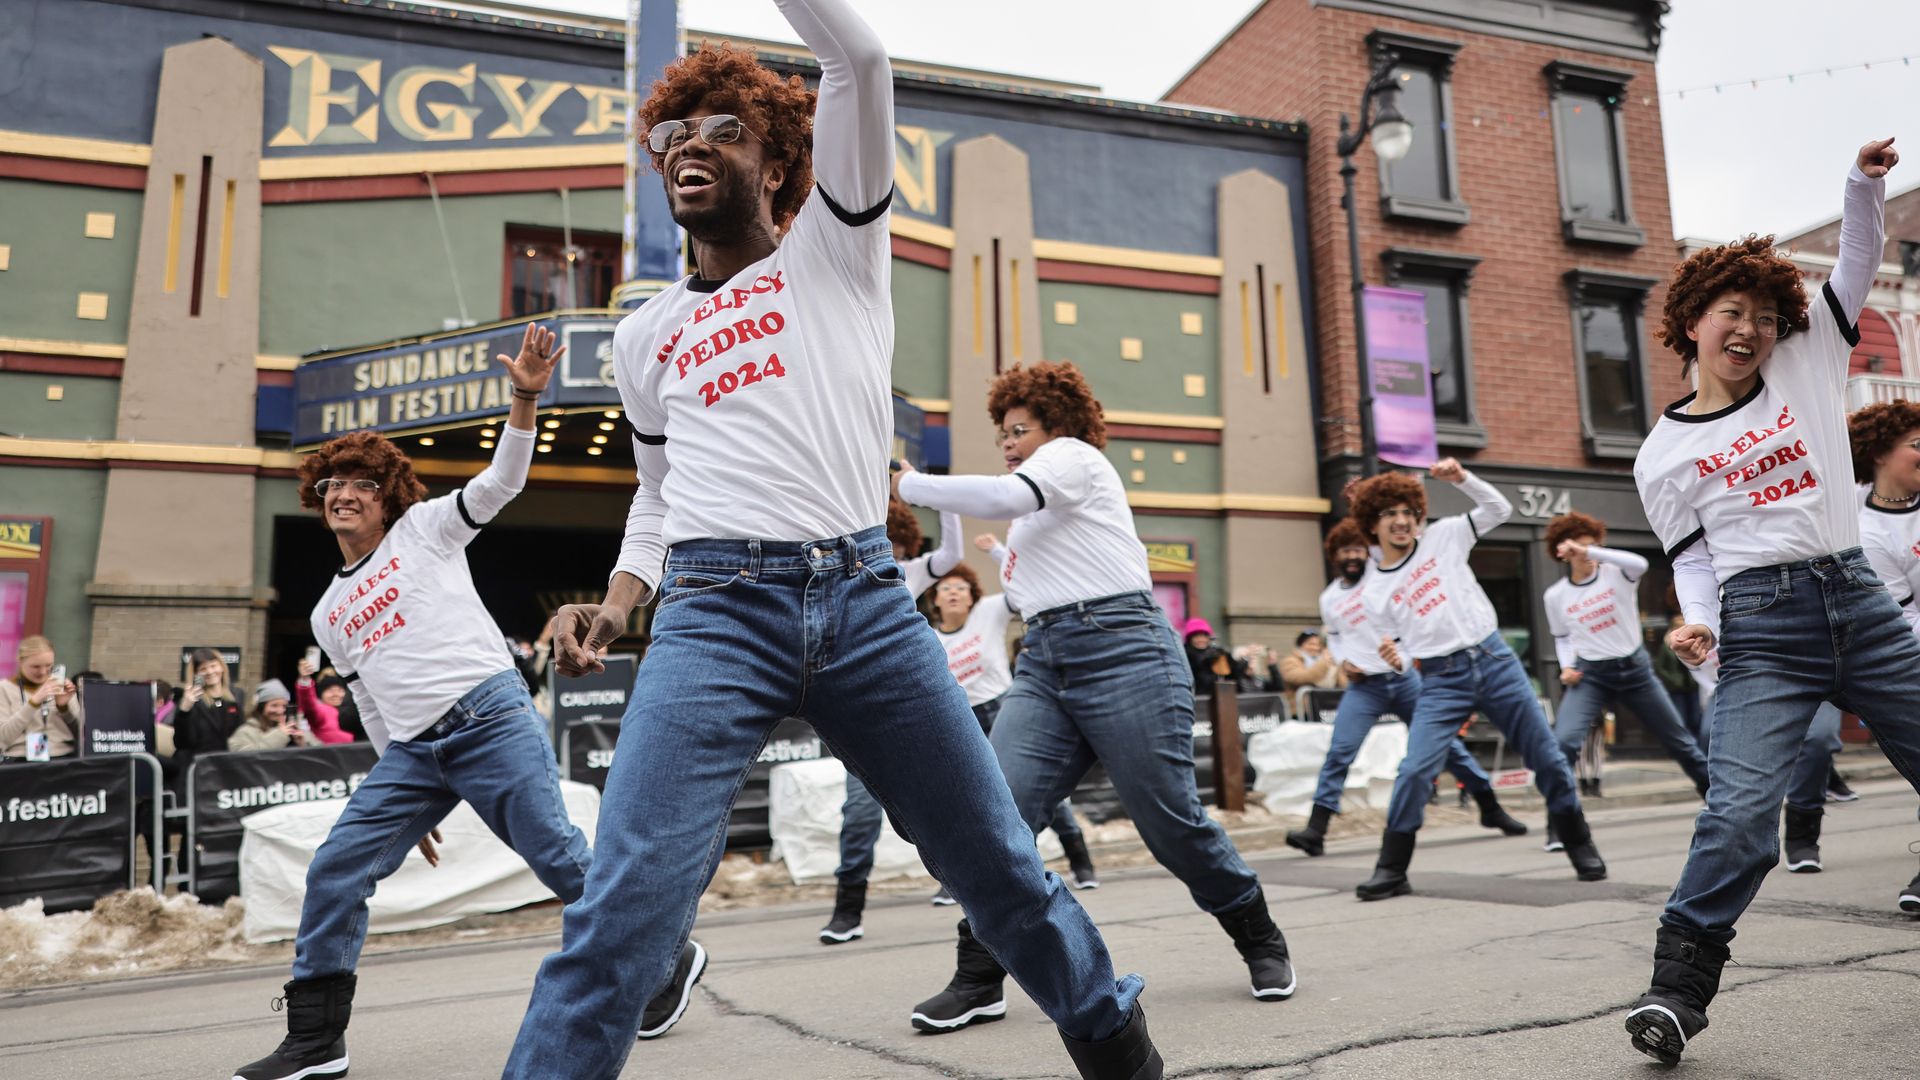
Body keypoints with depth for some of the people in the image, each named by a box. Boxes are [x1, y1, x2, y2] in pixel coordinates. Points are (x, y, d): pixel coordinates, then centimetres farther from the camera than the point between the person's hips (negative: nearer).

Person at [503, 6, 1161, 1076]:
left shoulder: (835, 247, 12)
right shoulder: (645, 337, 20)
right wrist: (615, 603, 9)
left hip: (866, 600, -1)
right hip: (714, 611, 2)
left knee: (1002, 866, 9)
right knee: (625, 913, -12)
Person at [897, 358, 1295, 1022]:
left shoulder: (1074, 454, 1)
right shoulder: (1037, 511, 27)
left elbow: (1004, 496, -18)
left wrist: (909, 483, -11)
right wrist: (1014, 571, 21)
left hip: (1120, 649, -8)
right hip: (1043, 664, 8)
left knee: (1170, 820, -2)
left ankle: (1262, 942, 21)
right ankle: (978, 980, -3)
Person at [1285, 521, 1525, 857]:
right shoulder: (1328, 598, 10)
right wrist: (1342, 661, 4)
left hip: (1405, 678, -1)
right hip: (1364, 687, 1)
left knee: (1446, 742, 9)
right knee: (1338, 753, -11)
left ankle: (1491, 807, 26)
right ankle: (1315, 830, -12)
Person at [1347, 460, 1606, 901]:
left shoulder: (1442, 537, 5)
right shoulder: (1375, 592, 4)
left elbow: (1499, 508, 8)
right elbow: (1403, 650, 7)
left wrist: (1462, 478, -7)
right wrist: (1395, 660, -17)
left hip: (1494, 659, 1)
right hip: (1441, 680, -1)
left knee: (1547, 757, 7)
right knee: (1414, 770, -15)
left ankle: (1581, 848, 27)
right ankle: (1391, 869, -4)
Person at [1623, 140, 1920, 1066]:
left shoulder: (1808, 364, 12)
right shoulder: (1665, 454, 6)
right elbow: (1693, 558, 5)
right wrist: (1697, 622, -13)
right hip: (1760, 624, -3)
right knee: (1739, 809, -17)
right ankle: (1678, 985, -8)